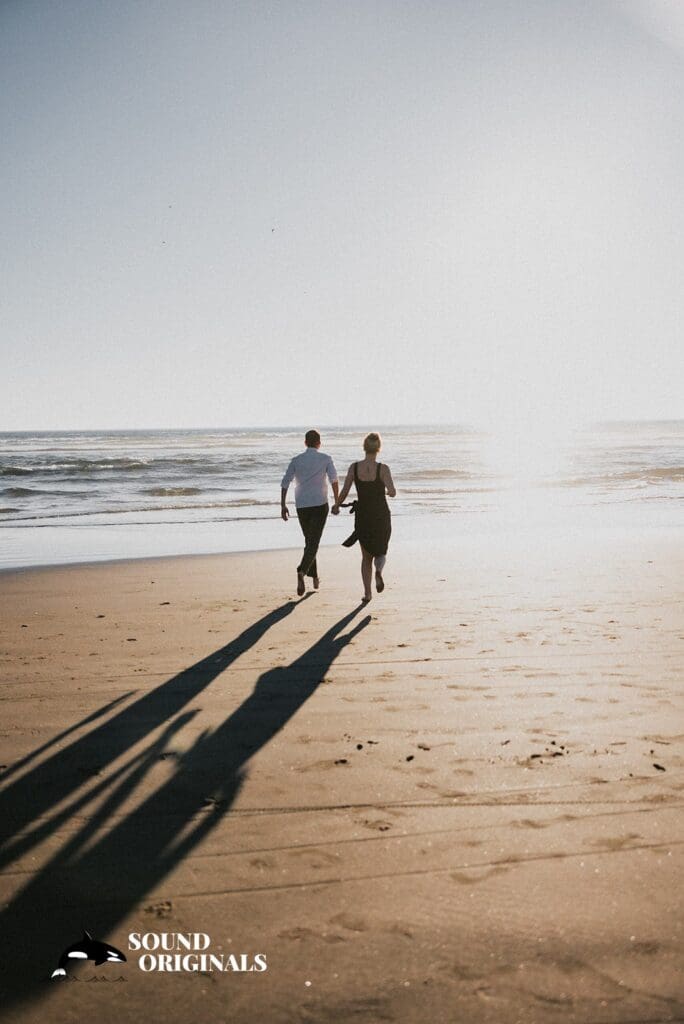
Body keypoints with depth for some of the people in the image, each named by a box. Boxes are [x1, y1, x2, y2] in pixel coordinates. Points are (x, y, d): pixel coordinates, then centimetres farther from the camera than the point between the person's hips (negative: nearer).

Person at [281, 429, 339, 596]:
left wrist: (283, 506, 3)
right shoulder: (326, 459, -1)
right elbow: (334, 480, -10)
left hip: (301, 506, 3)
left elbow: (285, 483, 0)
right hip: (320, 505, -3)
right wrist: (337, 501, -3)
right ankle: (301, 572, -29)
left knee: (309, 541, 18)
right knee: (313, 543, -6)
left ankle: (315, 578, 23)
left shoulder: (296, 460, 5)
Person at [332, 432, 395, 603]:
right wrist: (388, 491, 2)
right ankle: (378, 571, -15)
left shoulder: (354, 467, -6)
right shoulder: (383, 469, -13)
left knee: (366, 556, 17)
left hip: (362, 516, 2)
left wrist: (336, 506, 17)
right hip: (381, 516, -2)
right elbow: (392, 492, -22)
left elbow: (344, 492, -1)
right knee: (380, 551, 18)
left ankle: (367, 592, 5)